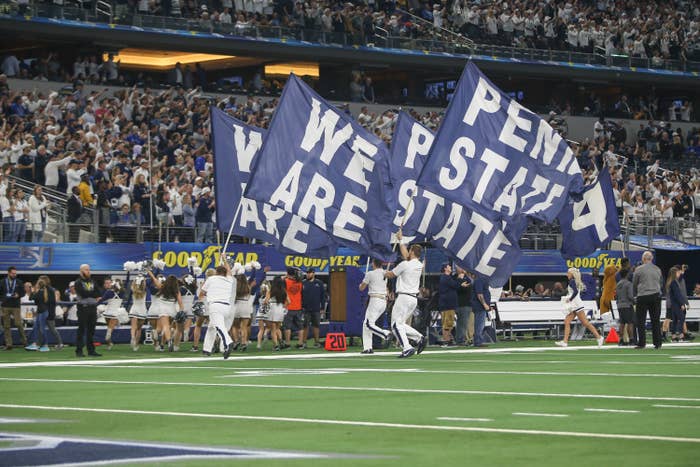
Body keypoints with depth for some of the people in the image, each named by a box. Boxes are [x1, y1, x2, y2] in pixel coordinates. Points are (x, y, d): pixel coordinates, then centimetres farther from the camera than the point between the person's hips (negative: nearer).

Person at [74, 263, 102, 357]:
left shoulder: (92, 281, 15)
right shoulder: (78, 282, -3)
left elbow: (98, 293, 4)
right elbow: (83, 293, -17)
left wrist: (89, 293, -12)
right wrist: (94, 294, -5)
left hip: (93, 307, 6)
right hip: (83, 308, -6)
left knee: (91, 331, 7)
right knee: (81, 330, -4)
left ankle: (91, 350, 11)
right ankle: (79, 351, -3)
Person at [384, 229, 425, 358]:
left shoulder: (405, 264, -11)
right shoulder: (419, 265, 11)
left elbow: (390, 275, 3)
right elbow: (406, 255, 30)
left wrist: (385, 273, 27)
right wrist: (400, 240, 40)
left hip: (404, 297, -8)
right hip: (414, 299, 8)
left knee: (396, 324, -7)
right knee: (401, 323, 17)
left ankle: (407, 348, -20)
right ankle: (419, 337, 1)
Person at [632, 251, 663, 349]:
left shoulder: (639, 269, -4)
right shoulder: (657, 269, 8)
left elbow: (634, 284, 4)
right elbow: (661, 282, 16)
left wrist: (635, 295, 20)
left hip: (643, 296, -4)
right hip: (656, 296, 4)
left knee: (641, 321, 1)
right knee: (656, 321, 7)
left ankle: (642, 343, -3)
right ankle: (658, 343, 6)